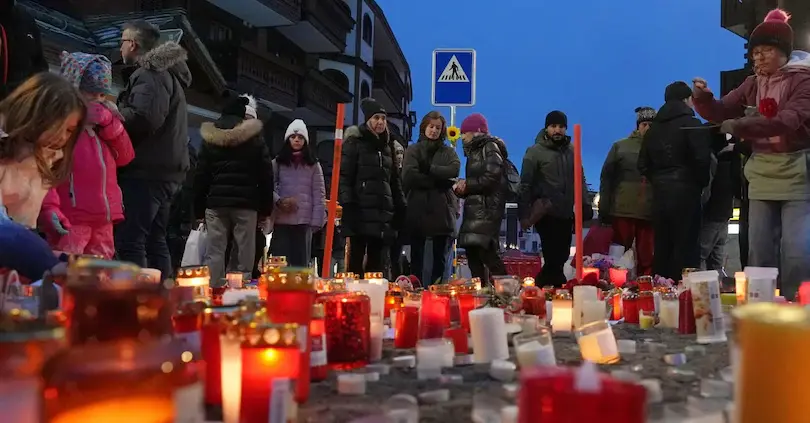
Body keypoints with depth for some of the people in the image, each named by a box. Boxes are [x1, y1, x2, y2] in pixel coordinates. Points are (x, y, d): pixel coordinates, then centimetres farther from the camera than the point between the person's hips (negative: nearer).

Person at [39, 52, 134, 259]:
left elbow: (125, 157, 12)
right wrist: (48, 207, -24)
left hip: (102, 218, 7)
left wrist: (109, 123, -1)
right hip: (70, 219, -7)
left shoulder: (103, 118, 20)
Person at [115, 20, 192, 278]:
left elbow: (144, 117, -22)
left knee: (129, 241, -12)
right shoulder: (168, 73, 24)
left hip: (147, 170, -10)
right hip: (164, 169, 10)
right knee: (155, 240, 12)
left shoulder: (150, 74, -7)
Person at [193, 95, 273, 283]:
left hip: (216, 203, 2)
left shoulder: (209, 140, 14)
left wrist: (198, 209, 14)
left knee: (214, 254, 2)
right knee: (244, 255, 0)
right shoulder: (255, 140, 7)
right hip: (246, 204, -2)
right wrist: (266, 208, 6)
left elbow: (200, 177, 12)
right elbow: (266, 176, 4)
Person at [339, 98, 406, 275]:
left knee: (377, 262, 8)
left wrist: (400, 206, 13)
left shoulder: (387, 146, 20)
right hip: (360, 212, -6)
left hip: (383, 214, 6)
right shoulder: (354, 143, 2)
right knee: (356, 260, -6)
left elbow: (394, 180, 23)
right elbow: (343, 176, -7)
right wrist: (347, 205, -17)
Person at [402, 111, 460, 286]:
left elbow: (454, 170, -7)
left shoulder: (448, 151, 13)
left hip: (442, 210, 2)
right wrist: (439, 181, -11)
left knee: (440, 256, 6)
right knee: (417, 256, 2)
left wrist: (428, 169, -12)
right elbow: (409, 175, -9)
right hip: (418, 209, -1)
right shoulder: (413, 150, 9)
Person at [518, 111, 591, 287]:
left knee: (560, 258, 12)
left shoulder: (572, 151, 11)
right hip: (546, 216, -5)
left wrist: (585, 205, 5)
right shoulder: (535, 152, -5)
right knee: (554, 259, -6)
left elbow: (580, 180, 15)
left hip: (567, 215, 6)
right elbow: (525, 185, -7)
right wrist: (524, 214, -12)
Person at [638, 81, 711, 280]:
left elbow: (643, 165, 12)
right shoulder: (692, 125, -6)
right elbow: (702, 160, -14)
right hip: (685, 193, -6)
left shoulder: (653, 128, 13)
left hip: (660, 194, 6)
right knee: (686, 248, -4)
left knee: (662, 249, 10)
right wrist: (702, 183, 2)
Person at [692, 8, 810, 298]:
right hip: (761, 174, 5)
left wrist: (741, 126, -29)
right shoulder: (752, 84, 11)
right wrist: (702, 97, -15)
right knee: (759, 250, 6)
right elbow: (719, 113, 7)